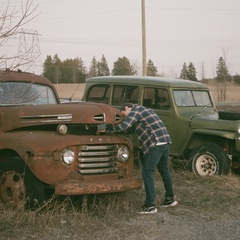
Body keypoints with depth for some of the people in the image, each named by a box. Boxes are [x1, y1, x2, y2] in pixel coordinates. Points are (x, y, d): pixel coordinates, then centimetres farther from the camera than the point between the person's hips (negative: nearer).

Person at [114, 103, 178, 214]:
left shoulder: (134, 111, -3)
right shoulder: (144, 110, 26)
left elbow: (124, 126, -17)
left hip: (156, 144, -10)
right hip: (165, 141, 10)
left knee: (147, 172, -7)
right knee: (164, 170, 22)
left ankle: (150, 205, -9)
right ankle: (170, 198, 34)